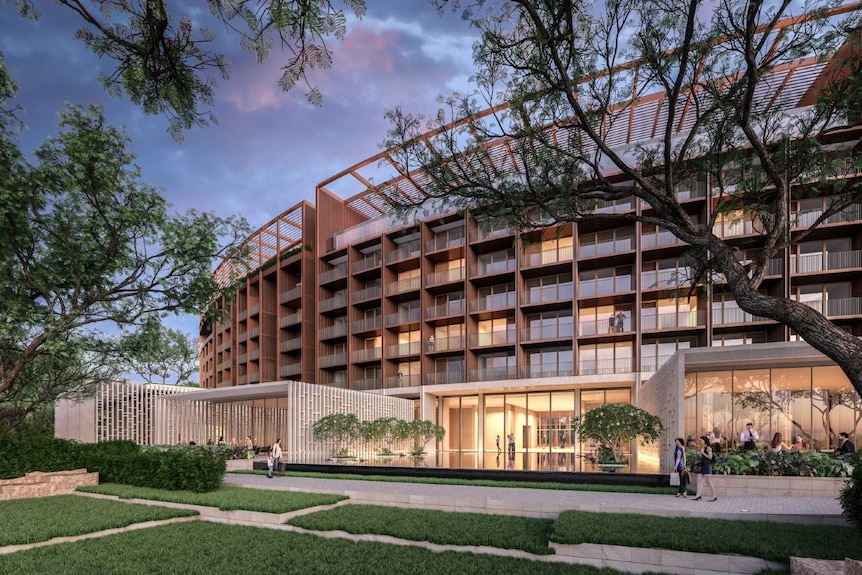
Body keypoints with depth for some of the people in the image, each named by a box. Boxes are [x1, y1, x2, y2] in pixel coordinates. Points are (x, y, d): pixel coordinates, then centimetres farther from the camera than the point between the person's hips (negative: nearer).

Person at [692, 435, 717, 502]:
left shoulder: (708, 448, -8)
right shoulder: (702, 449, 15)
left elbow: (710, 457, -18)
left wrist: (703, 453, -16)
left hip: (707, 467, -8)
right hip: (701, 466, 8)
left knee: (708, 482, -3)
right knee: (699, 480, -1)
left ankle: (714, 497, 7)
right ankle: (698, 495, -5)